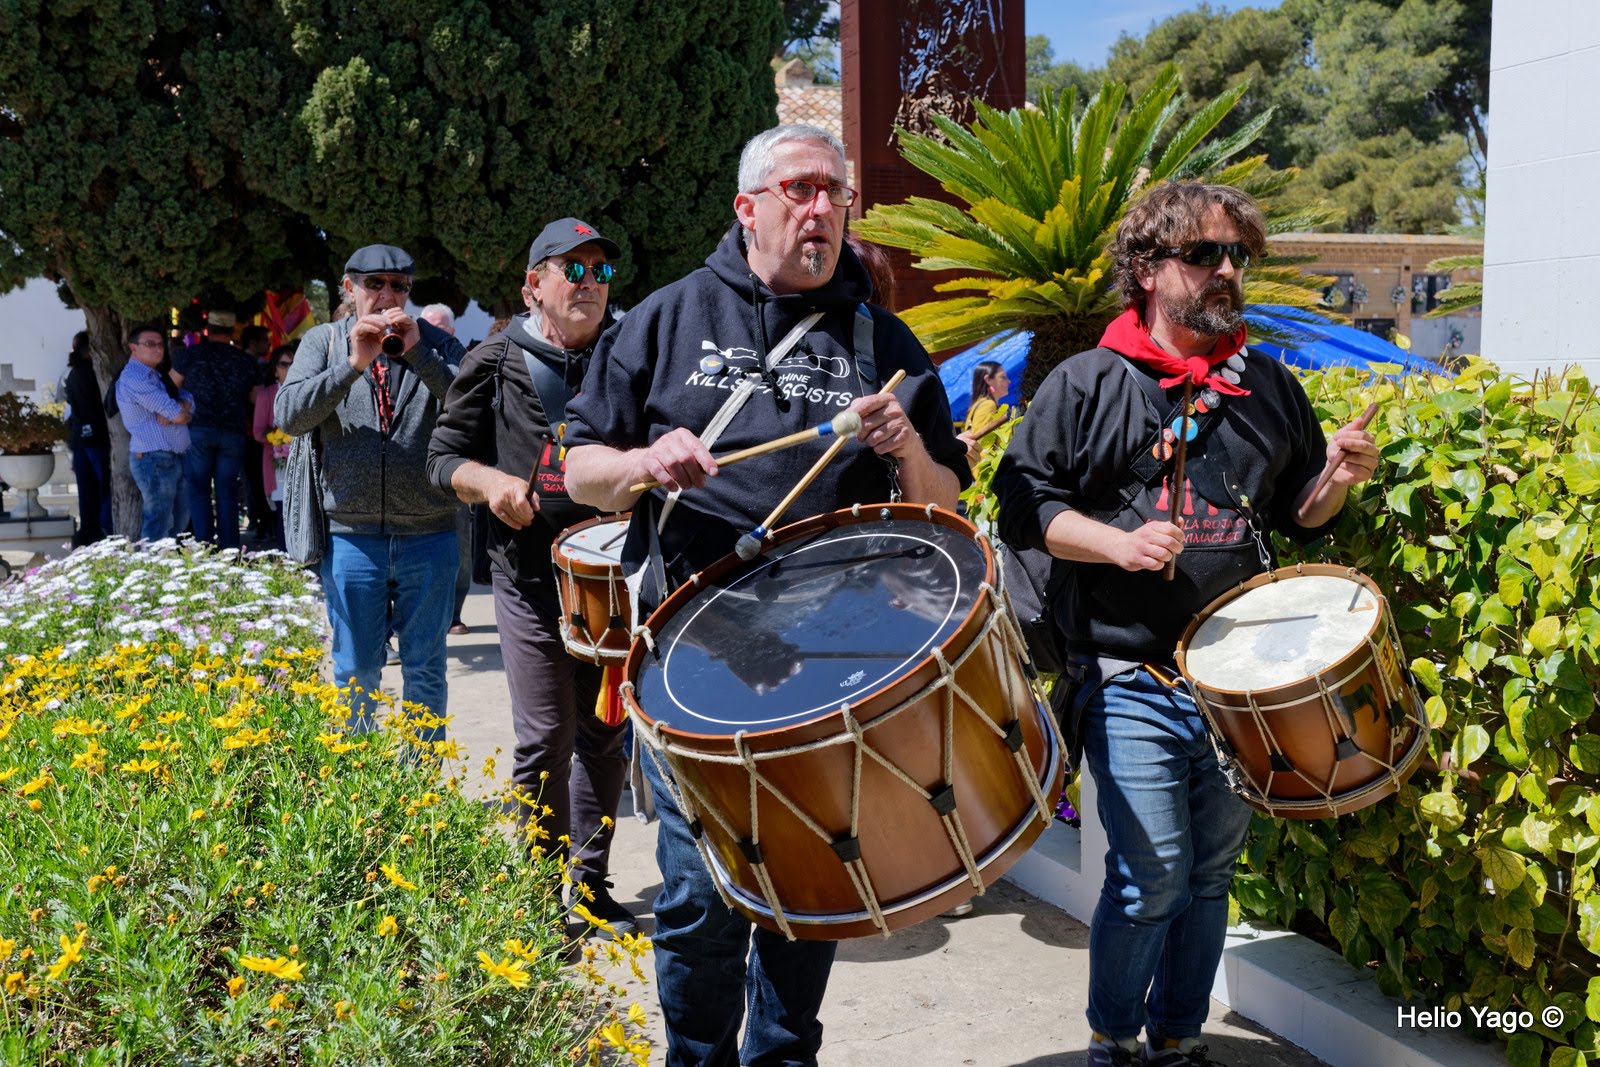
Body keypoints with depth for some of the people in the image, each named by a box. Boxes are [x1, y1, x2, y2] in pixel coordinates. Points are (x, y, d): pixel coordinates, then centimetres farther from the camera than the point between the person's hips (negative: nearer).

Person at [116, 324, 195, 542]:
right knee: (159, 525, -8)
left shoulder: (158, 375, 19)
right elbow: (178, 416, -18)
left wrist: (176, 411, -15)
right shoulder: (134, 378, -13)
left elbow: (188, 401, 6)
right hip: (154, 460, -10)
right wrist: (181, 413, 5)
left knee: (178, 522, 15)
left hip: (175, 458, 10)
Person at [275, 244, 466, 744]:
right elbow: (289, 415, -7)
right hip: (352, 535, 0)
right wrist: (353, 365, -17)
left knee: (425, 670, 9)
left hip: (428, 534, 0)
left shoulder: (435, 343, 6)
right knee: (355, 672, 9)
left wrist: (418, 353, -17)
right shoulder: (322, 341, 7)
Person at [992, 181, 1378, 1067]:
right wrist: (1118, 543, -17)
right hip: (1131, 680, -4)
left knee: (1211, 872, 12)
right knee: (1152, 876, -6)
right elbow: (1022, 504, -3)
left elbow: (1297, 515, 19)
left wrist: (1337, 479, -3)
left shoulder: (1270, 388, 12)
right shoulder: (1087, 386, -1)